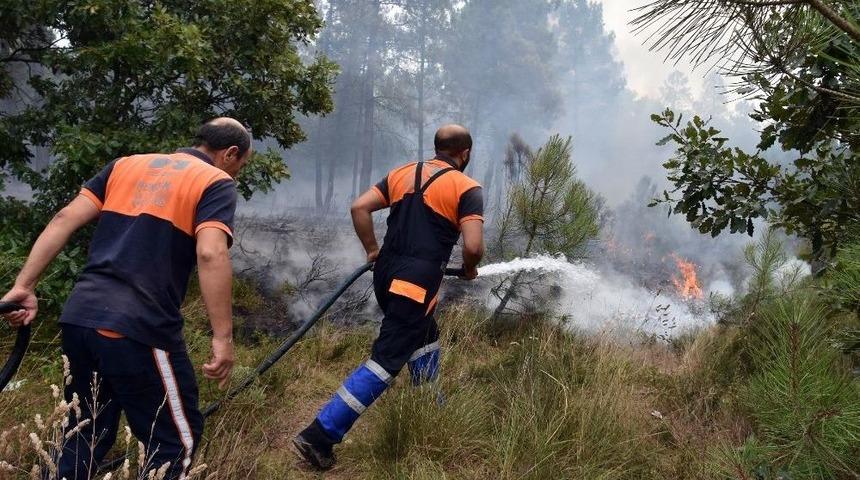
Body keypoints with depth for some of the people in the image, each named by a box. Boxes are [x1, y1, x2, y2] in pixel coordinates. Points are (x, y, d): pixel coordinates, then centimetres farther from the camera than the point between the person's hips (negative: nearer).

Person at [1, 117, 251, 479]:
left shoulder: (126, 165, 20)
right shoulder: (216, 183, 1)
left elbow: (65, 219, 12)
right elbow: (210, 254, -15)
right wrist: (223, 338, -15)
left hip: (78, 317, 7)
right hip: (139, 329, -6)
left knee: (84, 437, 22)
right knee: (176, 441, 9)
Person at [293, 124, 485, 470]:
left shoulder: (402, 174, 12)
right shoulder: (466, 189, -4)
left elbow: (360, 207, 4)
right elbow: (474, 247, -14)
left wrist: (372, 251, 13)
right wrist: (469, 269, 7)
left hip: (387, 274, 8)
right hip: (417, 282, -7)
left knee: (425, 338, 28)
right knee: (386, 361, -5)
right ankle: (319, 437, -8)